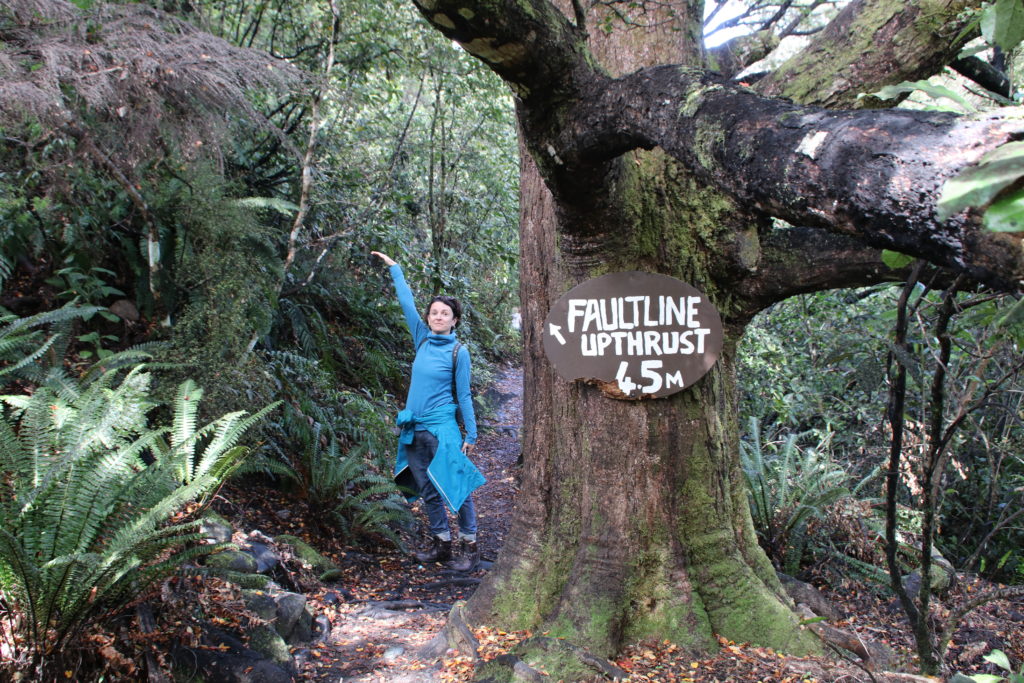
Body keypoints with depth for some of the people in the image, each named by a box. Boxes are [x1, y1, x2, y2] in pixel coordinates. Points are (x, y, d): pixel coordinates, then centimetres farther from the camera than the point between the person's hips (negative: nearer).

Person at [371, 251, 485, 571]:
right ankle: (441, 544, 22)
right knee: (427, 491, 11)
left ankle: (470, 548, 3)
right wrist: (394, 268, 21)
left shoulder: (458, 351, -4)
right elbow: (406, 302, 15)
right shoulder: (422, 339, 7)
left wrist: (471, 434, -3)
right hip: (414, 430, 6)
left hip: (442, 428, -6)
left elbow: (464, 395, -2)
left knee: (456, 487, -5)